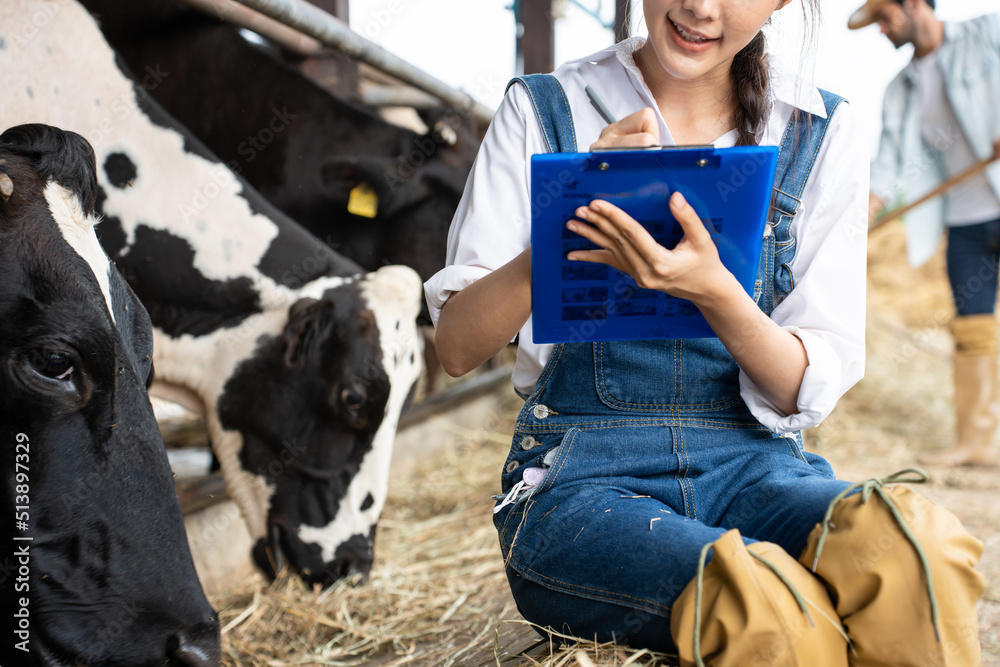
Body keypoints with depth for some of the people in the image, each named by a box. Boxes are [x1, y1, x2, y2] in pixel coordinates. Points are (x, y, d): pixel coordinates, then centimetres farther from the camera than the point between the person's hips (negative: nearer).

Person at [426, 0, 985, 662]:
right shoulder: (543, 110, 4)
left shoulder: (824, 134, 7)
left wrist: (714, 290, -20)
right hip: (581, 478, -2)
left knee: (917, 545, -32)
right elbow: (458, 347, -2)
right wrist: (571, 216, -19)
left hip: (755, 467, 2)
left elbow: (805, 394, 0)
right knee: (768, 606, -35)